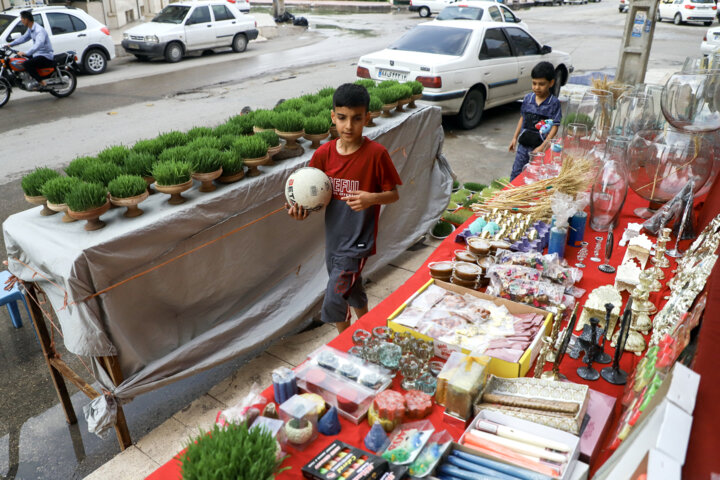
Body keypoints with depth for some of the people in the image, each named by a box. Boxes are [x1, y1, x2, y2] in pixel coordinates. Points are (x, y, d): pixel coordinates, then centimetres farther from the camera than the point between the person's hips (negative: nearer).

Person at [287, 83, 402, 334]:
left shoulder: (376, 153, -16)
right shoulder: (323, 154, -4)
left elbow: (393, 194, -6)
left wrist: (372, 198, -26)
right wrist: (302, 210, -16)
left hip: (358, 241, -5)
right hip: (333, 237, 5)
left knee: (333, 301, -10)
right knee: (351, 290, 23)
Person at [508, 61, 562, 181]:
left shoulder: (554, 102, -9)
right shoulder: (528, 98, 3)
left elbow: (554, 127, -12)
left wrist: (542, 147, -20)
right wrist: (515, 137, 12)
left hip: (540, 145, -4)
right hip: (523, 143, 4)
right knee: (516, 173, 7)